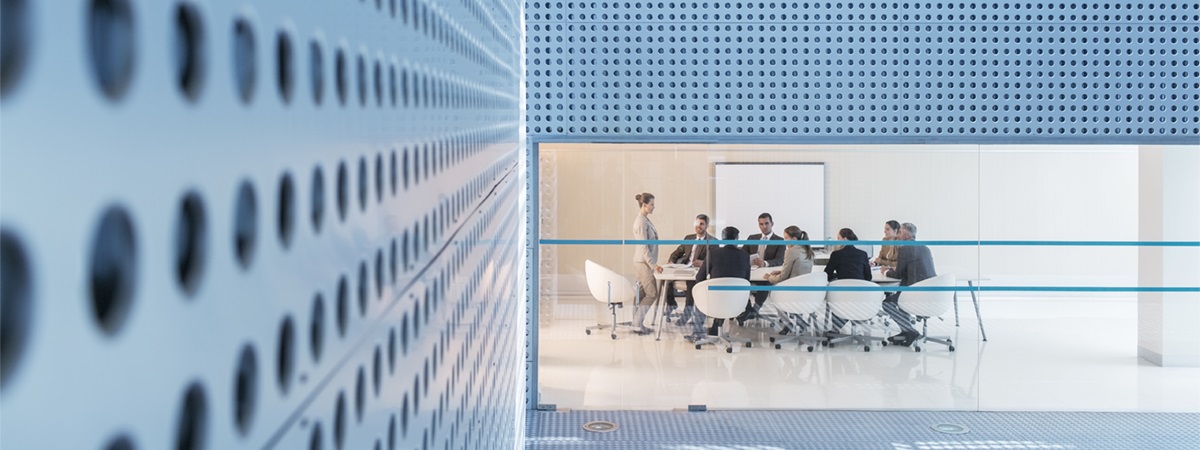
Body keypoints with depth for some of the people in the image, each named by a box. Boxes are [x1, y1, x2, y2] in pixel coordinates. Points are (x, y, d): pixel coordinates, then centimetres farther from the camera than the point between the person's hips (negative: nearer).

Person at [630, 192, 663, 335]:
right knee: (652, 294, -7)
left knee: (642, 294, 10)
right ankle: (638, 324, -4)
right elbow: (643, 246, -21)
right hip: (644, 263, -9)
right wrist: (653, 265, -22)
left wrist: (652, 264, 21)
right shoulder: (641, 222, -17)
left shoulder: (644, 219, 13)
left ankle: (637, 324, 13)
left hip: (643, 263, 9)